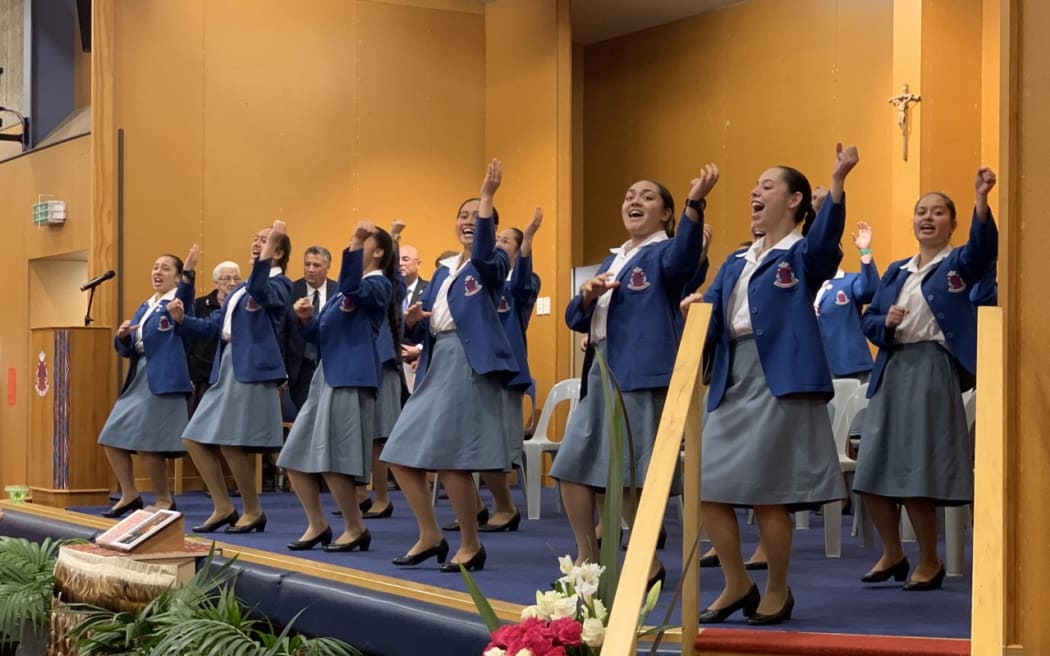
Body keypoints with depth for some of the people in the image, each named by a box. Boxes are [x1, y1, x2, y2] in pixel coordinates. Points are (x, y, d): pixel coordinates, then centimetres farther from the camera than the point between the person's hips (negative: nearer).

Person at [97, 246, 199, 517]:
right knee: (112, 438, 8)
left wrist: (189, 271, -47)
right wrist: (122, 336, -5)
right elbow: (126, 350, 18)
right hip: (137, 379, 8)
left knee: (147, 444, -9)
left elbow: (185, 296, -29)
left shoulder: (177, 302, -2)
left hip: (163, 380, -8)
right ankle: (130, 495, 20)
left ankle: (165, 500, 8)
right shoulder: (144, 308, 18)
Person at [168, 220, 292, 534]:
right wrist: (182, 320, 4)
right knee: (195, 438, 7)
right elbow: (213, 325, 20)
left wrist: (270, 248, -33)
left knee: (231, 443, -9)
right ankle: (223, 508, 14)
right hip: (226, 369, 9)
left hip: (253, 369, -9)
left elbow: (259, 291, -28)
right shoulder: (239, 289, 22)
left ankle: (253, 511, 7)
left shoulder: (279, 284, -4)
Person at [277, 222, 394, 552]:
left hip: (351, 378, -9)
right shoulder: (342, 290, 20)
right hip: (326, 375, 9)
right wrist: (306, 318, -1)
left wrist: (354, 244, -33)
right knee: (296, 457, 7)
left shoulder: (378, 284, -4)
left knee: (333, 461, -9)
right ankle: (317, 525, 16)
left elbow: (352, 289, -28)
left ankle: (356, 529, 5)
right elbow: (317, 336, 19)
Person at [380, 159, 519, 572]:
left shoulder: (493, 264, 0)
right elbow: (422, 328, 19)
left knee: (450, 459, -10)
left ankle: (471, 546, 4)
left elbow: (482, 255, -26)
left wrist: (487, 197, -29)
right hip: (437, 364, 8)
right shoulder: (443, 271, 20)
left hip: (471, 364, -8)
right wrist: (412, 320, -5)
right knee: (401, 455, 5)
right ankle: (430, 536, 15)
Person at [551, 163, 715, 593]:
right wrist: (587, 294, -5)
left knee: (628, 476, -8)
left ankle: (648, 563, 6)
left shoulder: (664, 253, -3)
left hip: (642, 375, -8)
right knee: (572, 467, 9)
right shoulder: (612, 260, 20)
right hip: (600, 372, 8)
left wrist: (695, 202, -45)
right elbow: (576, 319, 18)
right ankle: (588, 558, 20)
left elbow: (682, 260, -29)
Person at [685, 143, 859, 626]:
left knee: (766, 491, -4)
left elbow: (826, 235, -23)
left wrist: (837, 181, -38)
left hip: (781, 381, -7)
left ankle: (777, 591, 13)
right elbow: (710, 321, 15)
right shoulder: (735, 264, 19)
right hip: (731, 382, 7)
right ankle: (737, 585, 18)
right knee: (708, 487, 3)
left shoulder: (803, 255, 0)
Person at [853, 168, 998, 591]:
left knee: (919, 474, -5)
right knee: (874, 470, 6)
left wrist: (981, 199, -39)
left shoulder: (959, 265, 0)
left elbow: (983, 246, -22)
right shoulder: (896, 272, 16)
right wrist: (886, 323, -8)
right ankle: (892, 554, 24)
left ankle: (929, 563, 12)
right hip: (892, 371, 6)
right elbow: (868, 319, 17)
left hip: (934, 370, -6)